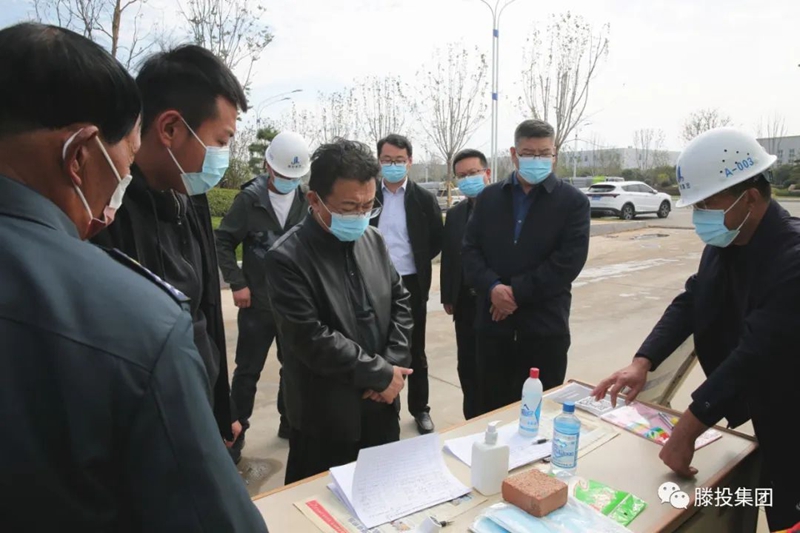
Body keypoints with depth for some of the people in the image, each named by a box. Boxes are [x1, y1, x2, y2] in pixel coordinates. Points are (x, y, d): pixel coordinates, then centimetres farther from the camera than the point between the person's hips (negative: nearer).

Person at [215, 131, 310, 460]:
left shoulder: (308, 200, -3)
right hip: (258, 302, -2)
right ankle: (236, 433, 24)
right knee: (248, 371, 8)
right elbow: (223, 242, -2)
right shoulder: (249, 198, -7)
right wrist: (237, 283, -9)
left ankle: (290, 423, 34)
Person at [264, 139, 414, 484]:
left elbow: (400, 300, 6)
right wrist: (381, 374, -16)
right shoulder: (287, 258, -20)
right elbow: (314, 341, -24)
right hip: (325, 420, -5)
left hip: (381, 405, 6)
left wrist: (395, 364, -8)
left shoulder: (373, 239, 1)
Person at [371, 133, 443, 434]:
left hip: (411, 285, -1)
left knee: (415, 351, 11)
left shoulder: (424, 199, -1)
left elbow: (436, 241, 3)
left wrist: (415, 262, -2)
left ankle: (420, 409, 26)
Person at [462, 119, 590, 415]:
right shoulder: (489, 196, 9)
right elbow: (470, 249, 4)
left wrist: (517, 292, -14)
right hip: (493, 321, 3)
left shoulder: (573, 201, 0)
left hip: (545, 325, -2)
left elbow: (569, 260, -10)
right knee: (492, 410, 13)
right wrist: (492, 287, -14)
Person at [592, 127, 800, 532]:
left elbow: (756, 353, -33)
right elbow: (688, 304, -2)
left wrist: (686, 430, -29)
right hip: (758, 411, 7)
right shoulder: (724, 243, -4)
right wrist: (642, 362, -18)